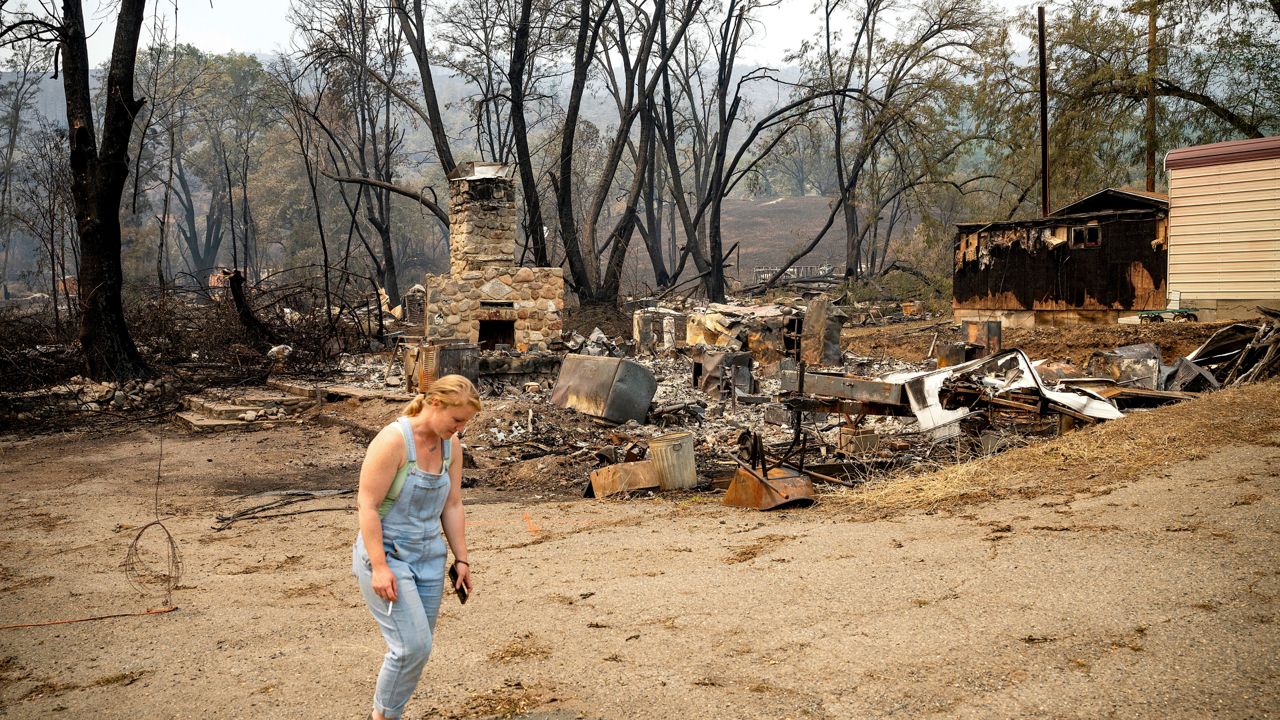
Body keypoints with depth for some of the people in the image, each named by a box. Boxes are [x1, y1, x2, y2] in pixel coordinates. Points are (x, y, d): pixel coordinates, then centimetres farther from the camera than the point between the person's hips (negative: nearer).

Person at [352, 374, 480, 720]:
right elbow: (367, 505, -20)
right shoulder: (393, 440, -20)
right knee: (412, 645, -11)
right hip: (384, 554, -7)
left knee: (419, 646, 9)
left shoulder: (451, 445, 0)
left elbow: (451, 506, 8)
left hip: (429, 557, 7)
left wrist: (461, 559, 7)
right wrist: (379, 566, -23)